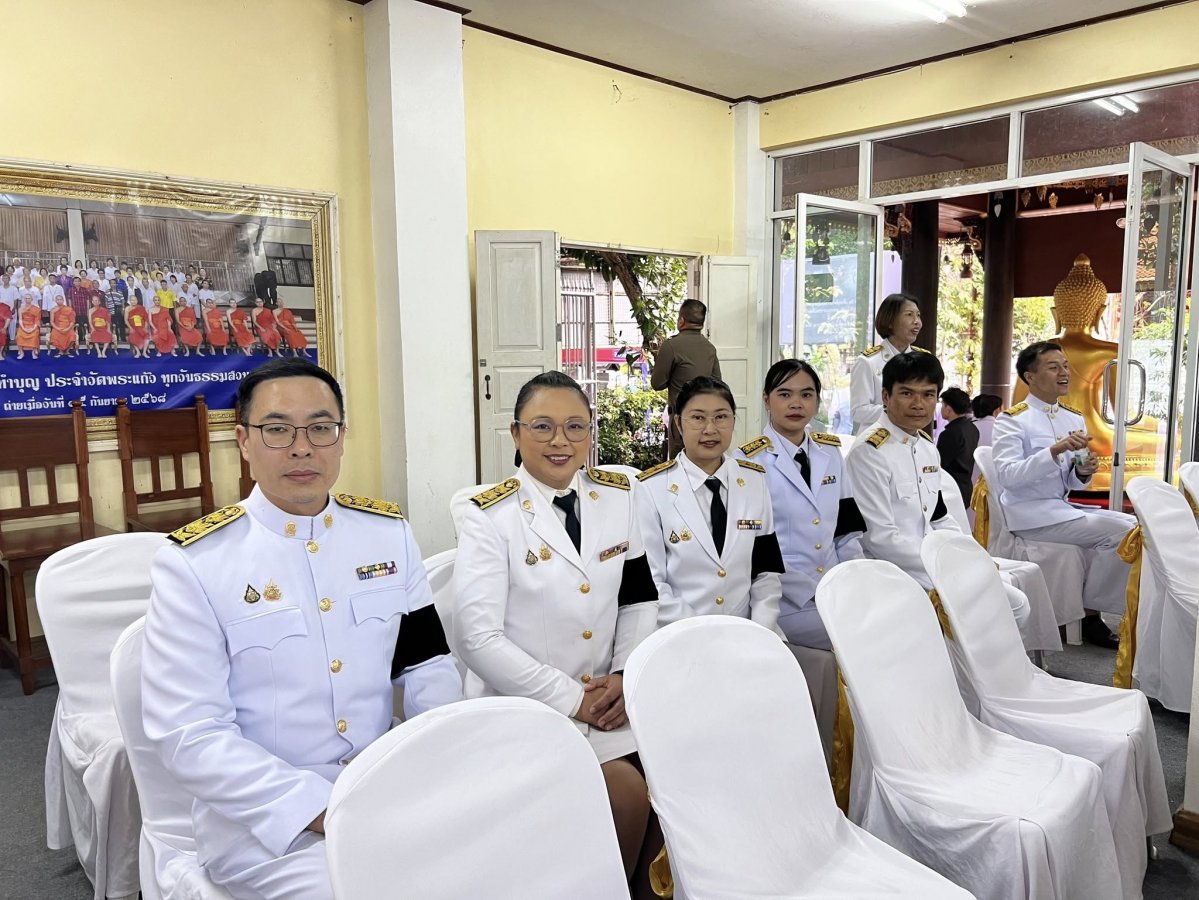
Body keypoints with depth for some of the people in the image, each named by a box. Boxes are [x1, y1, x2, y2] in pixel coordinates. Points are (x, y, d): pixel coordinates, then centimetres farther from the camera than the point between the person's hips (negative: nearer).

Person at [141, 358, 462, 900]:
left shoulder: (389, 531, 3)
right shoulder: (191, 564, -9)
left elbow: (429, 668, 5)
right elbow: (189, 734, -13)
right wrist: (323, 812, -21)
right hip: (262, 813, -4)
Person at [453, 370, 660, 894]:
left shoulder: (617, 497, 4)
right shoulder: (491, 516, -11)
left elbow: (640, 599, 10)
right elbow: (478, 638, -16)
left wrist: (627, 674, -6)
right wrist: (570, 699, -17)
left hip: (606, 697, 5)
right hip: (522, 705, -5)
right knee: (626, 792, -19)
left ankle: (647, 883, 17)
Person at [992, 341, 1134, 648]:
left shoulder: (1075, 419, 13)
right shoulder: (1012, 419, -8)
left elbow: (1072, 484, 16)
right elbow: (1007, 475, -21)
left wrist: (1084, 473, -8)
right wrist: (1055, 451, -31)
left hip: (1063, 507, 8)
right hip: (1029, 513, -7)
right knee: (1121, 532, -18)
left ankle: (1091, 610, 3)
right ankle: (1089, 614, 0)